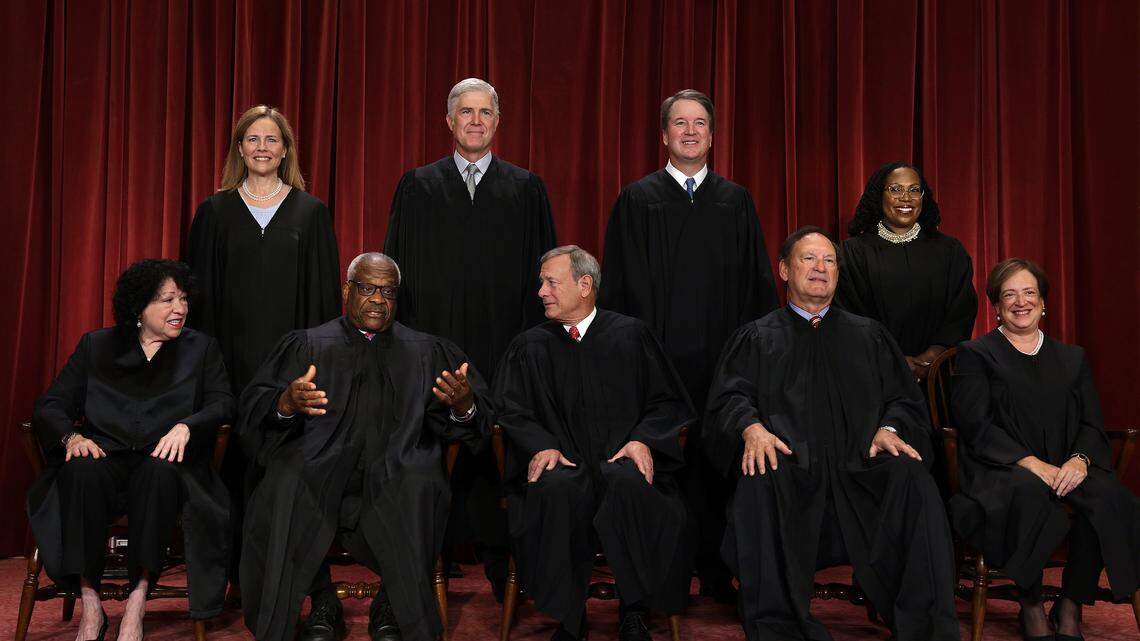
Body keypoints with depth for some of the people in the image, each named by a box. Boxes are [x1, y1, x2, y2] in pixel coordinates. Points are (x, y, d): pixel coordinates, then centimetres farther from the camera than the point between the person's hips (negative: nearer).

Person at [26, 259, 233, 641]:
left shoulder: (201, 349, 14)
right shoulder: (96, 346, 15)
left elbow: (223, 404, 1)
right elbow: (51, 405, 9)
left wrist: (186, 426, -20)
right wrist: (72, 436, -13)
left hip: (164, 463, -1)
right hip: (106, 459, 1)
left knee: (160, 473, -36)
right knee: (81, 471, -34)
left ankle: (137, 603, -32)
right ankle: (90, 606, -28)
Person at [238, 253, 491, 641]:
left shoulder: (425, 352, 20)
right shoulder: (307, 344, 18)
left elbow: (478, 419, 10)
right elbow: (254, 406, 5)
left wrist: (462, 405, -14)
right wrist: (287, 402, -18)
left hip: (397, 466, 0)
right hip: (320, 460, 0)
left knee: (418, 489, -33)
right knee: (286, 487, -32)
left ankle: (394, 604, -9)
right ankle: (322, 601, -9)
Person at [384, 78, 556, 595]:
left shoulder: (526, 189, 9)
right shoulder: (416, 187, 9)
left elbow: (541, 270, 7)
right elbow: (397, 267, 8)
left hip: (503, 343, 0)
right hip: (433, 339, 0)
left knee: (498, 450, 1)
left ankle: (500, 559, 12)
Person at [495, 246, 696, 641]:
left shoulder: (630, 335, 11)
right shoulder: (530, 347, 14)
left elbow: (667, 403, 10)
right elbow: (512, 411, 8)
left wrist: (642, 439, -9)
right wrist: (542, 446, -12)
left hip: (622, 460, 0)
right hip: (563, 463, 1)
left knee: (629, 482, -37)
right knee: (556, 487, -36)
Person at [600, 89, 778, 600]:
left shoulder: (736, 201, 11)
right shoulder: (637, 200, 6)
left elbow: (757, 283, 12)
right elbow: (619, 284, 3)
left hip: (721, 358, 2)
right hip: (657, 356, -2)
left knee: (715, 460, 5)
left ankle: (715, 571, 15)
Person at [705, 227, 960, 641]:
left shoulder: (869, 336, 25)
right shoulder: (757, 338, 20)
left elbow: (904, 399, 16)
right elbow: (729, 397, 5)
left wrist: (889, 428, -7)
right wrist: (752, 427, -18)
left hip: (860, 465, 2)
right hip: (789, 466, -1)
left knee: (913, 480, -30)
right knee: (759, 485, -36)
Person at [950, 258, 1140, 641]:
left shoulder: (1072, 358, 22)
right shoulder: (975, 355, 9)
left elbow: (1093, 424, 12)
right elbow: (977, 426, -4)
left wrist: (1080, 459, -11)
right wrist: (1032, 463, -17)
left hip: (1065, 469, 4)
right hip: (1000, 471, -3)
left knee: (1109, 497, -30)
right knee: (1029, 492, -39)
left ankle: (1071, 607, -13)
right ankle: (1031, 609, -19)